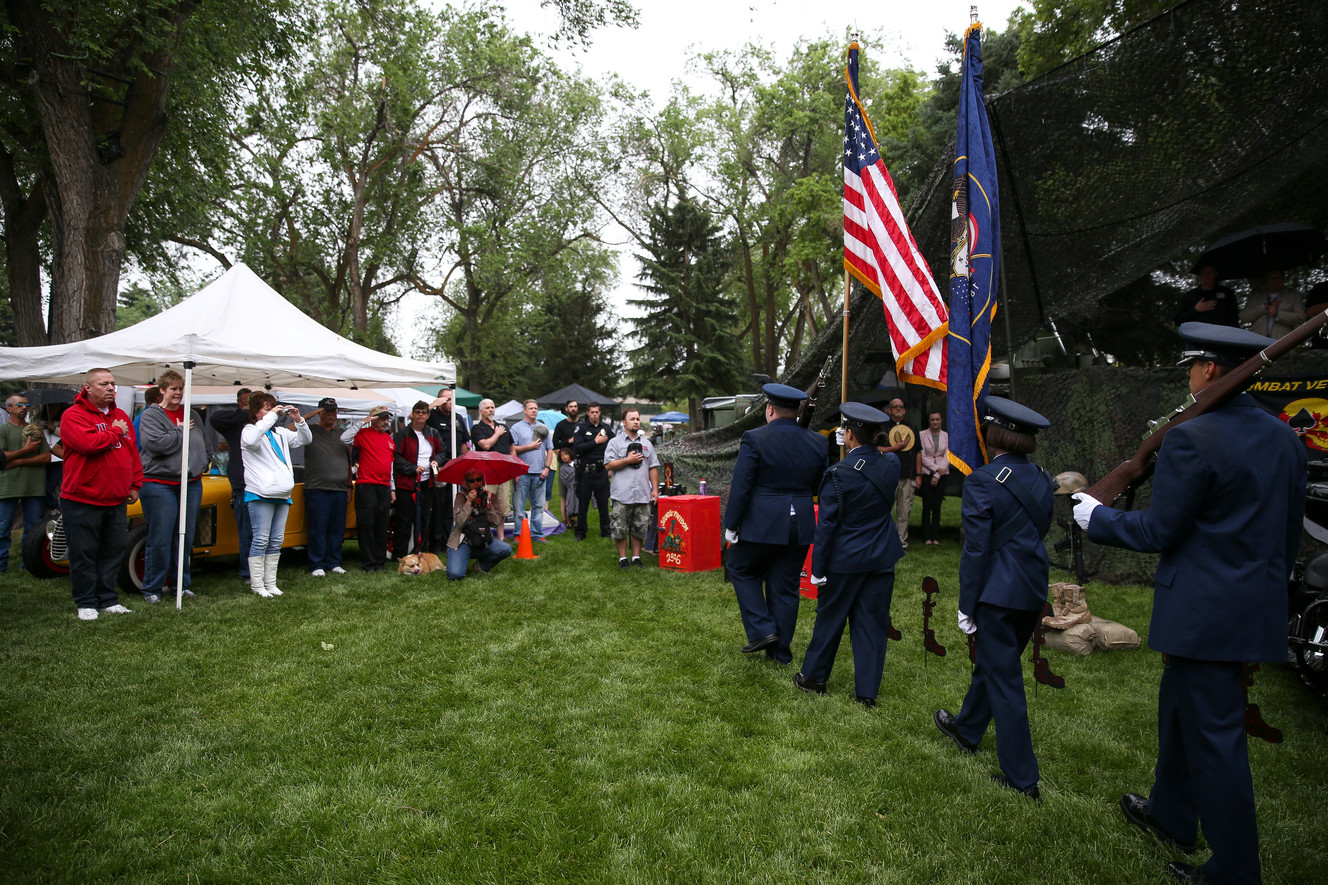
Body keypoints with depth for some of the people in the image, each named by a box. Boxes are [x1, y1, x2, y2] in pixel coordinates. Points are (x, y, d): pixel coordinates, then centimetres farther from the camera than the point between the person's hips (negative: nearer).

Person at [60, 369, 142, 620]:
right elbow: (88, 443, -25)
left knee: (114, 551, 10)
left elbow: (133, 452, 15)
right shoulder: (73, 415, -7)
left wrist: (135, 484, 9)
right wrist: (115, 432, -9)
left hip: (117, 500, 6)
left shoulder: (121, 416, 13)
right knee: (84, 554, 2)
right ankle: (86, 603, 13)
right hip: (81, 500, -6)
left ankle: (109, 599, 20)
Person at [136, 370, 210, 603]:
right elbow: (155, 443, -20)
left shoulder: (192, 415, 14)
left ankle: (182, 584, 22)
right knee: (160, 540, -3)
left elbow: (204, 445, 23)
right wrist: (180, 430, -11)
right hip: (159, 485, -5)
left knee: (186, 538, 11)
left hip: (191, 484, 6)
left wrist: (202, 466, 10)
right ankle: (152, 589, 8)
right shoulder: (150, 415, -3)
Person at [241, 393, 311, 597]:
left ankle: (270, 583, 16)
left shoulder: (280, 433, 17)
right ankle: (257, 585, 1)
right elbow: (250, 440, -24)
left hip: (282, 494, 7)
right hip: (261, 493, -7)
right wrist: (271, 417, -21)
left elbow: (305, 439, 20)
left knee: (276, 541, 9)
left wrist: (299, 420, 3)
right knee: (261, 540, -6)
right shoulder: (250, 430, -1)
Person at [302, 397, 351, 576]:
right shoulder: (310, 430, 5)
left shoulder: (341, 434, 18)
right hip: (317, 489, -4)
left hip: (340, 489, 4)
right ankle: (317, 565, 6)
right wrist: (308, 416, -15)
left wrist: (349, 486, 15)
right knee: (317, 529, -1)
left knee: (337, 529, 7)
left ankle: (334, 563, 17)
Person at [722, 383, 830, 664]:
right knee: (786, 586, 13)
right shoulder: (817, 442, 3)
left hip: (761, 524, -4)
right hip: (801, 526, 5)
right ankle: (781, 649, 22)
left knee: (742, 571, 17)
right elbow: (823, 488, 11)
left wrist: (731, 524, -5)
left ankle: (762, 630, 8)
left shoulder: (755, 439, -12)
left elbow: (740, 486, -12)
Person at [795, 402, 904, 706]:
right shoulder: (891, 464, -4)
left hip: (845, 560, -4)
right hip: (882, 558, 5)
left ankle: (814, 677, 28)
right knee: (872, 623, 10)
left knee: (830, 618, 11)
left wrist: (818, 568, -8)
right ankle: (867, 691, 17)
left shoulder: (838, 475, -19)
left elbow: (827, 526, -16)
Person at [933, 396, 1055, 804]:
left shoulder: (981, 482, -16)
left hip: (998, 592, -7)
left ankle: (1023, 778, 11)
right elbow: (1041, 529, 13)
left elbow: (976, 549, -16)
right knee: (991, 661, 23)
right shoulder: (1041, 478, 5)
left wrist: (966, 605, -9)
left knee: (1004, 679, 3)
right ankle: (967, 729, 43)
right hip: (1034, 590, 8)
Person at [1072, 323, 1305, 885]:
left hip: (1205, 611, -9)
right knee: (1180, 706, 24)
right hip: (1259, 606, 9)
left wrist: (1095, 516, -1)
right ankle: (1170, 816, 42)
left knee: (1214, 735, 3)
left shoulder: (1191, 439, -18)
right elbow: (1289, 532, 14)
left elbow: (1160, 531, -16)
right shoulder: (1284, 438, 7)